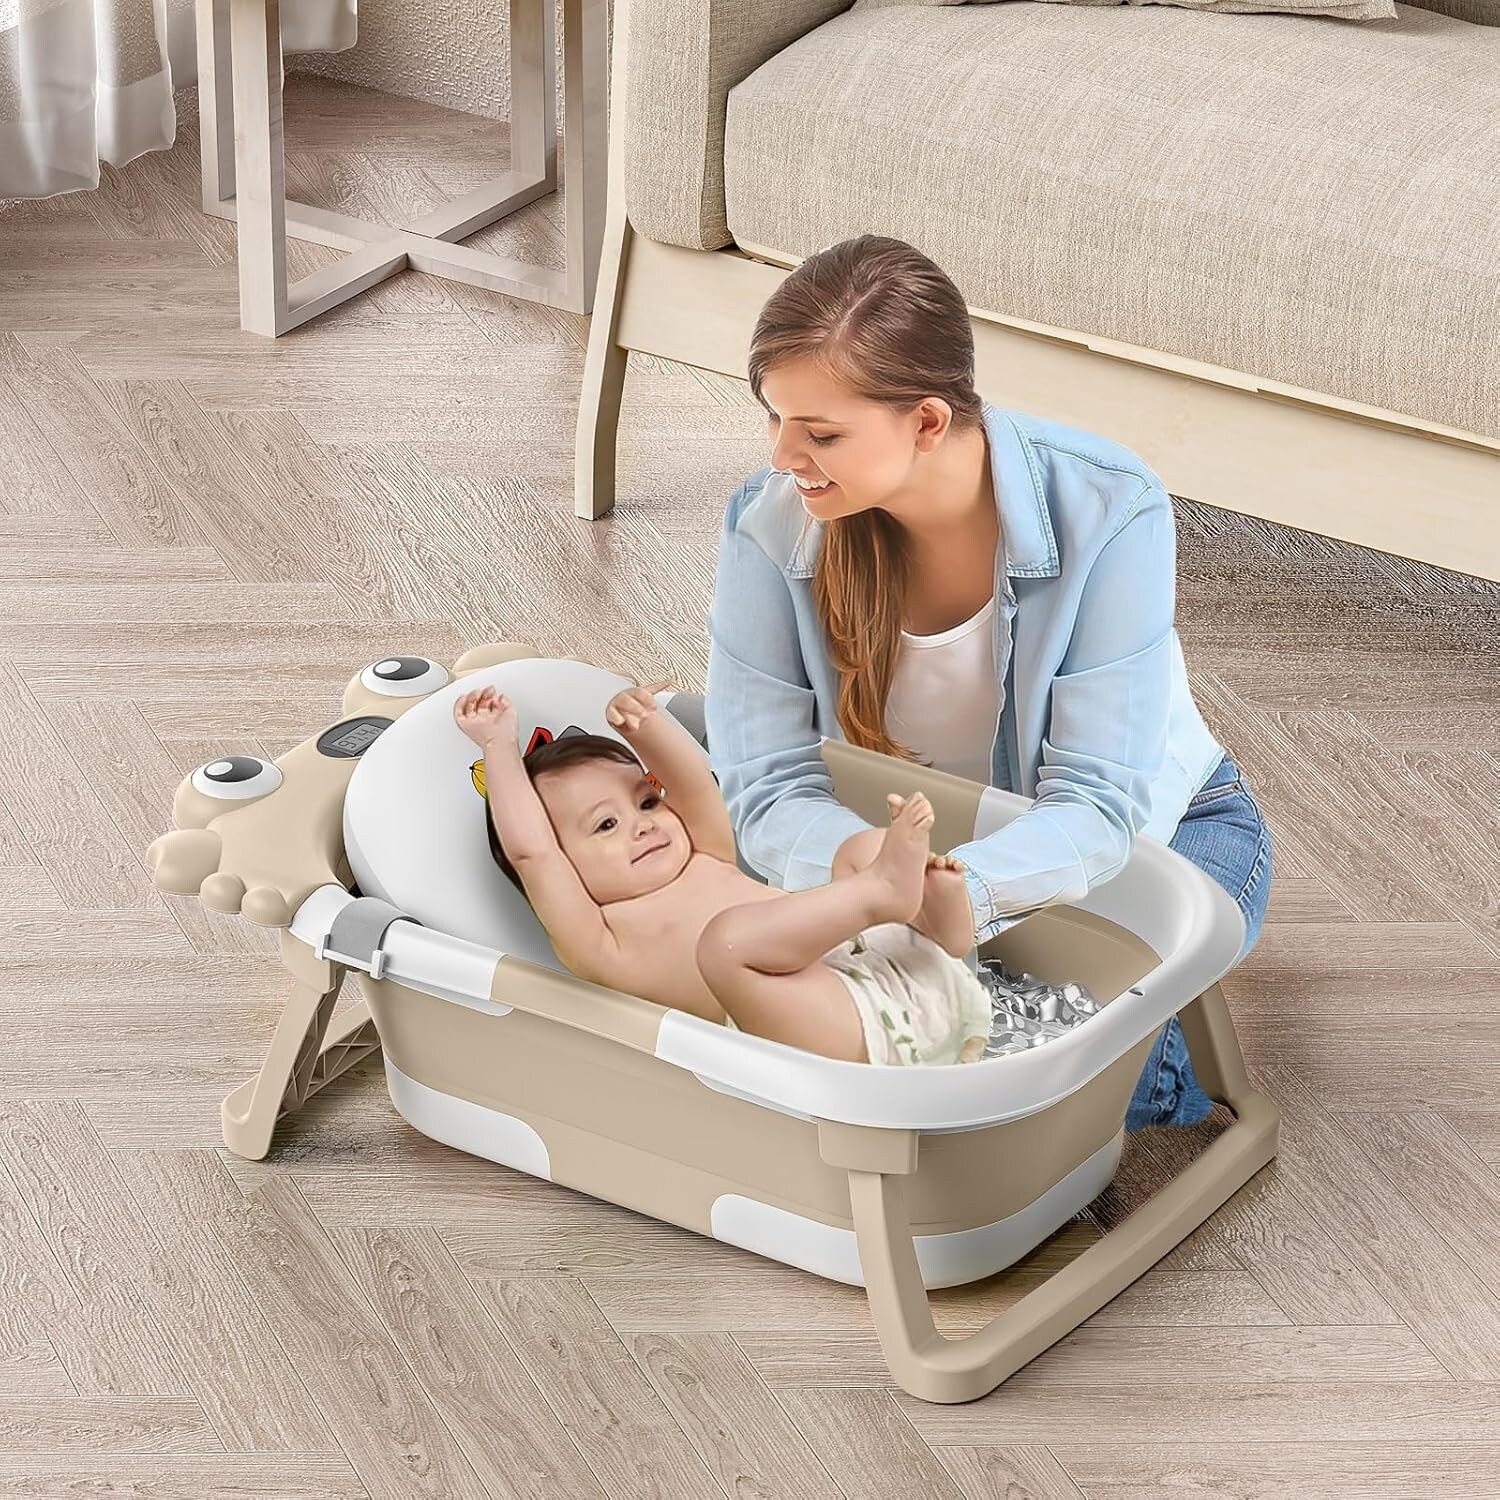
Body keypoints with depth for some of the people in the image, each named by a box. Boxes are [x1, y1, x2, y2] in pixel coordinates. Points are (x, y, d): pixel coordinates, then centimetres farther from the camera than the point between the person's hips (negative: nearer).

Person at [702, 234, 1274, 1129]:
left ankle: (1187, 1056, 8)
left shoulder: (1108, 511, -32)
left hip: (1151, 831, -3)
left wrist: (958, 890, -56)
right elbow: (768, 791, -24)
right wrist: (860, 857, -49)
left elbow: (1098, 809, -34)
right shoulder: (771, 525, -24)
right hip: (916, 841, 3)